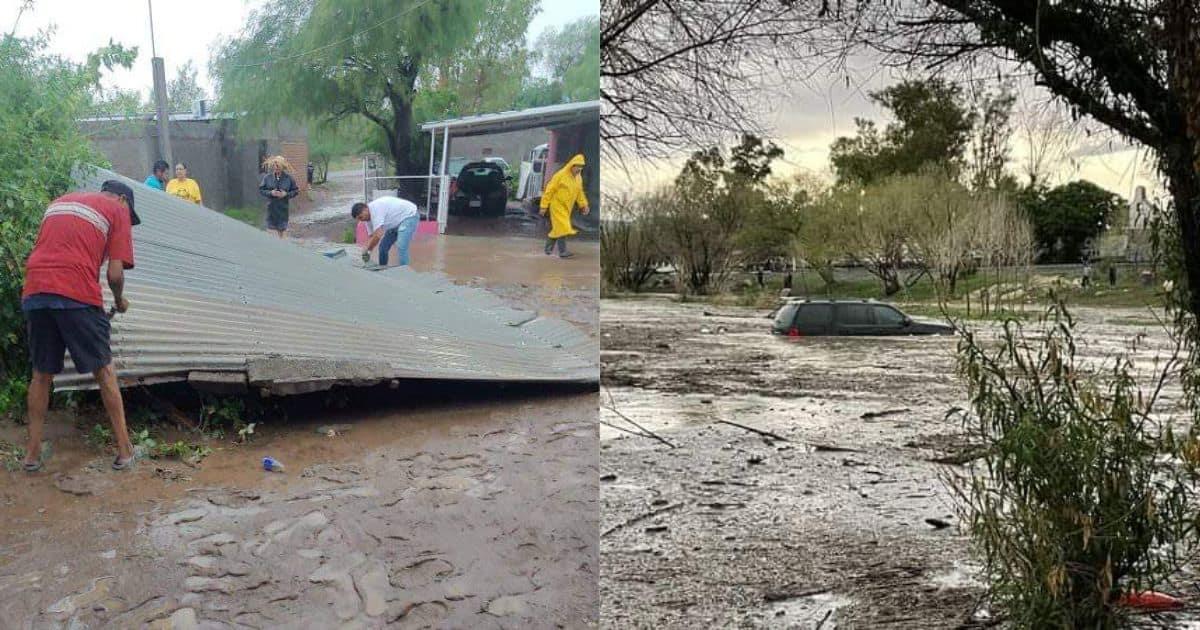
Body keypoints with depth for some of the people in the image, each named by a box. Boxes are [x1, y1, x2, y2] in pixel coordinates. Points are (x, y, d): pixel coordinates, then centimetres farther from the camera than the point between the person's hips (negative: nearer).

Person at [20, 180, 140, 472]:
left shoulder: (60, 201, 27)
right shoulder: (118, 210, 10)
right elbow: (115, 273, 2)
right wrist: (120, 301, 20)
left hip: (34, 292, 5)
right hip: (77, 295, -5)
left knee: (41, 375, 18)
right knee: (104, 372, 8)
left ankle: (33, 452, 20)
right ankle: (124, 450, 12)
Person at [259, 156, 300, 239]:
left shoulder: (288, 177, -3)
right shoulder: (267, 177, -2)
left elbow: (296, 190, 3)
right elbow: (261, 190, 4)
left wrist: (286, 194, -13)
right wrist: (270, 193, -14)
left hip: (283, 207, 0)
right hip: (271, 206, 0)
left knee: (282, 228, 9)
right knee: (272, 228, -1)